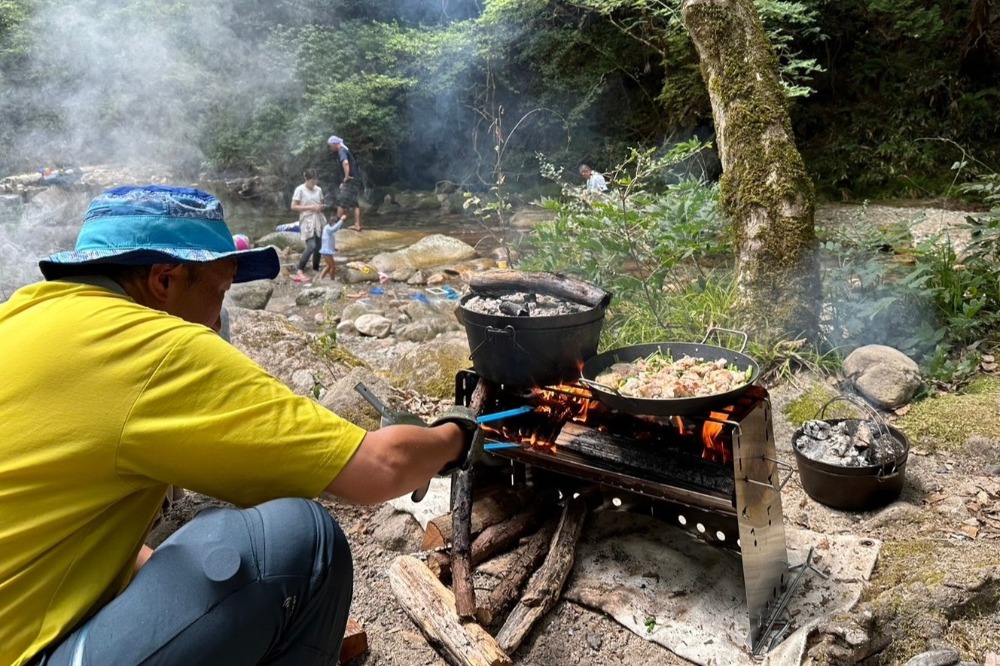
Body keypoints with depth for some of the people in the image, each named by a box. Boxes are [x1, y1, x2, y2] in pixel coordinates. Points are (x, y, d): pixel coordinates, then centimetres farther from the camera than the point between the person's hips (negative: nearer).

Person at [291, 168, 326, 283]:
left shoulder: (318, 190, 9)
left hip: (318, 220, 6)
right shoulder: (300, 189, -7)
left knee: (318, 247, 5)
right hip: (307, 221, -6)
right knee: (311, 246, -19)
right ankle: (299, 272, -15)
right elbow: (293, 206, -9)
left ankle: (316, 271, 19)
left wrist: (322, 207, -4)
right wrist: (309, 207, -16)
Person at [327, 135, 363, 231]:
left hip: (350, 181, -10)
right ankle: (357, 225, 10)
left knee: (341, 202, -5)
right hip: (356, 180, 10)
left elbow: (345, 163, -31)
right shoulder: (344, 151, 20)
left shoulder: (341, 151, -11)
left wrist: (346, 177, -23)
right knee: (355, 203, 10)